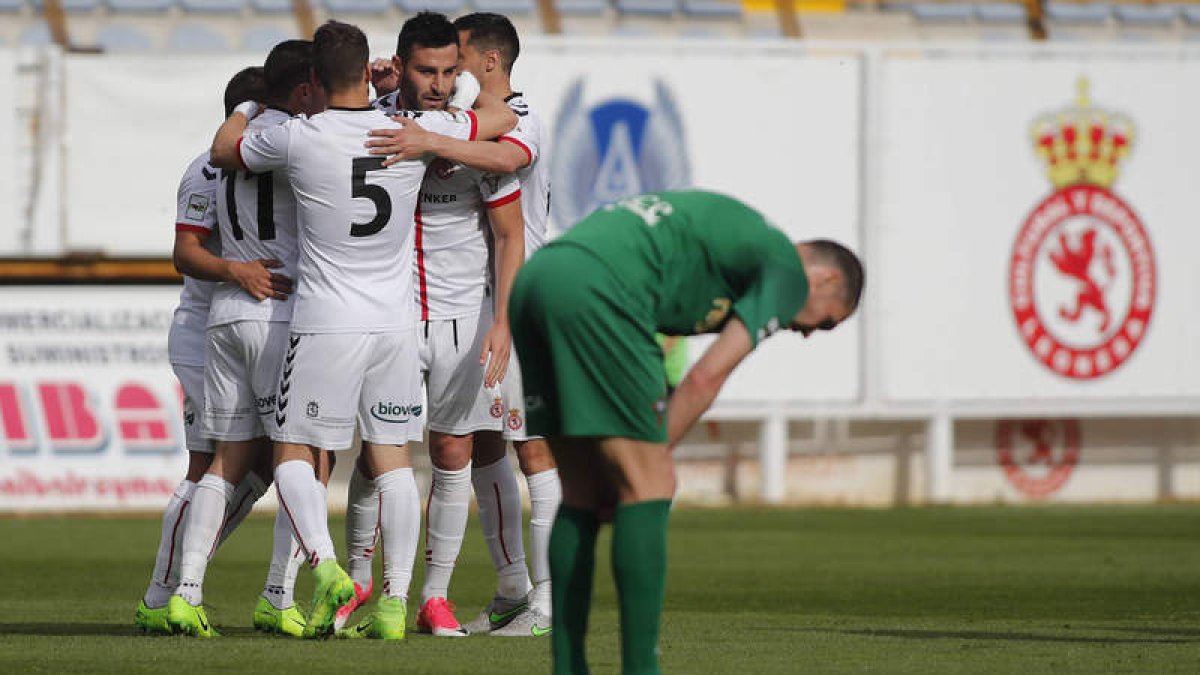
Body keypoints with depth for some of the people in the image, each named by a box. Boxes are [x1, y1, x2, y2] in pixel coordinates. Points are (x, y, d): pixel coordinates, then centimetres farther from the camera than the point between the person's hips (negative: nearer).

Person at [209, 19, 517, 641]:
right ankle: (395, 602, 3)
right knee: (391, 458, 8)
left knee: (294, 453, 6)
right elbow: (504, 119, 15)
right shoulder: (414, 132, -3)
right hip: (396, 322, 3)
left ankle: (328, 573, -16)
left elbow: (223, 151, 12)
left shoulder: (297, 138, -10)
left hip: (325, 325, -3)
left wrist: (252, 99, 30)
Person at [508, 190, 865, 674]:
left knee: (580, 494, 16)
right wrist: (650, 457, 9)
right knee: (648, 487, 0)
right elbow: (706, 378, 0)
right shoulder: (786, 270, 10)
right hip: (594, 293, -8)